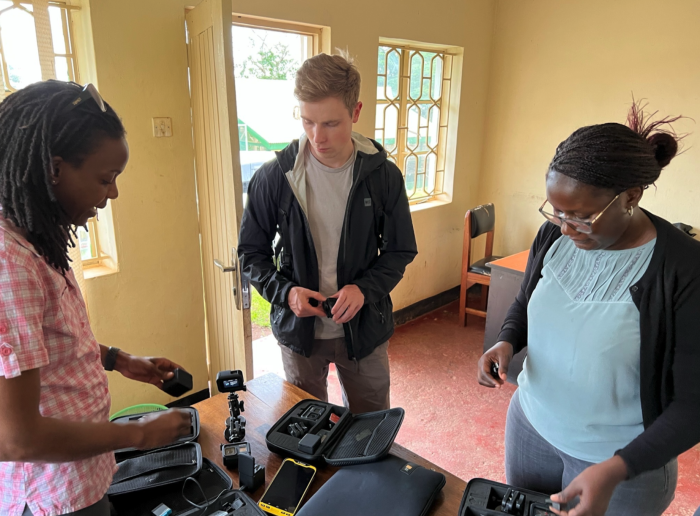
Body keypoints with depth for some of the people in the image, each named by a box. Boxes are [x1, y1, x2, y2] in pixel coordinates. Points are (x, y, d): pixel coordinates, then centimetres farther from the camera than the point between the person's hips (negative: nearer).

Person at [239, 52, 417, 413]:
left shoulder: (383, 175, -9)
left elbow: (400, 251, -1)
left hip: (364, 326, 1)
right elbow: (251, 252, -1)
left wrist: (365, 288, -19)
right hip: (298, 329, 0)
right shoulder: (273, 177, -10)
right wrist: (285, 292, -18)